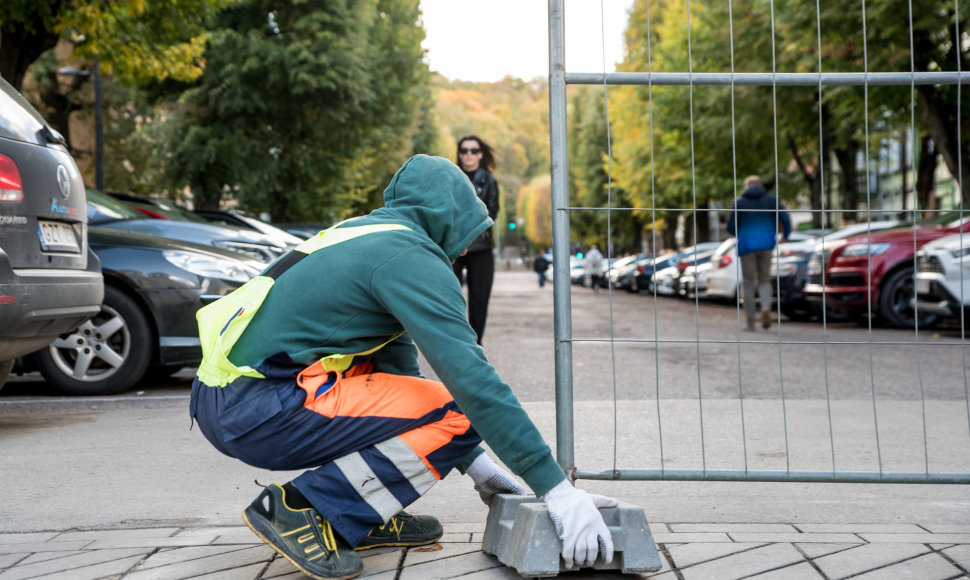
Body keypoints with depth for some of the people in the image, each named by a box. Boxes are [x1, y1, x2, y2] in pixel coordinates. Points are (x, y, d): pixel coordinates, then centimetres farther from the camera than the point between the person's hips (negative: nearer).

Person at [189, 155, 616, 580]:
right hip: (256, 411, -10)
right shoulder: (411, 255, -7)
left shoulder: (362, 234, 22)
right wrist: (555, 487, -14)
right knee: (453, 413, -11)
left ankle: (362, 517, 12)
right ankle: (301, 510, -9)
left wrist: (474, 463, 21)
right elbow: (469, 374, -16)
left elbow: (398, 359, 24)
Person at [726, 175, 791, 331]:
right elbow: (785, 218, -3)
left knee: (749, 283, 6)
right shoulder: (771, 200, 5)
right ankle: (766, 307, -15)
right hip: (766, 246, 1)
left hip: (747, 246, -1)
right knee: (764, 279, 14)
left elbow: (730, 227, 1)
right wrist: (786, 235, 16)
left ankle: (750, 322, 3)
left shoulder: (739, 202, 2)